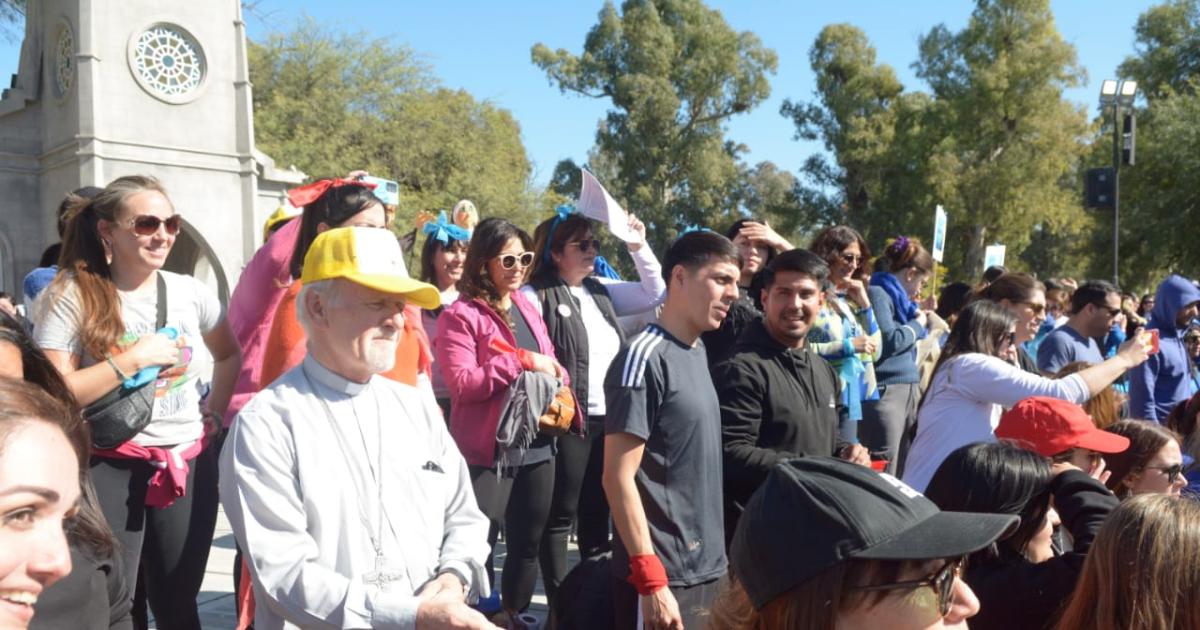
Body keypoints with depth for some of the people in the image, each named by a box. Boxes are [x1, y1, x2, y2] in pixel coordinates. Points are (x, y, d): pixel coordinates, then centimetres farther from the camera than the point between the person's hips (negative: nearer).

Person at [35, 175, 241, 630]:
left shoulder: (190, 292, 3)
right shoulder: (74, 295, -8)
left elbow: (230, 355, 21)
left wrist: (215, 411, 8)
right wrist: (132, 359, -18)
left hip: (189, 464, 3)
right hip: (110, 469, -3)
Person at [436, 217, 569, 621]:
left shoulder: (527, 307, 13)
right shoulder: (460, 314, -8)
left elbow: (549, 364, 19)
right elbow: (460, 382, -17)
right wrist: (521, 361, -20)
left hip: (537, 445, 7)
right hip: (488, 450, -7)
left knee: (528, 544, 17)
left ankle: (515, 614, 34)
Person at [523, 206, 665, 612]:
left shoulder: (601, 290, 13)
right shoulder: (535, 296, -8)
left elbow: (653, 293, 19)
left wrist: (638, 247, 8)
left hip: (608, 418, 7)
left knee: (598, 510, 16)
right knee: (561, 515, 3)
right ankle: (560, 603, 13)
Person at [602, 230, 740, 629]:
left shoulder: (699, 352, 9)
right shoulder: (645, 358, -15)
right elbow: (618, 478, -18)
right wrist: (651, 580, -20)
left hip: (707, 568, 8)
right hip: (665, 577, -8)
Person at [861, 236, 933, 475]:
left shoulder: (898, 296, 20)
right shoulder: (877, 294, -7)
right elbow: (889, 341, -17)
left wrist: (919, 317, 14)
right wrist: (918, 324, -1)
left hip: (909, 390, 10)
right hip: (885, 392, -10)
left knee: (904, 471, 9)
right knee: (883, 473, -9)